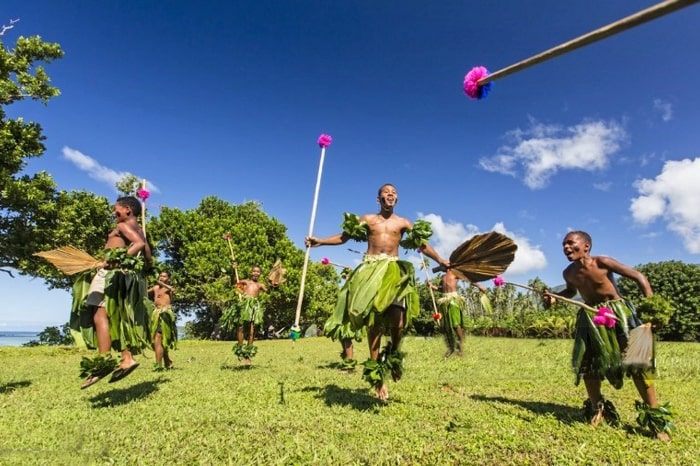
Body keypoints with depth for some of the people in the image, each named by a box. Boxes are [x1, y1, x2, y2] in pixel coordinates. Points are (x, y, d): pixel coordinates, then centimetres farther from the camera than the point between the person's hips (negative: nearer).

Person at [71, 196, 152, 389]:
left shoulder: (123, 225, -3)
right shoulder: (138, 229, 23)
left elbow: (139, 244, -23)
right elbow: (147, 257, 18)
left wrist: (117, 260, -27)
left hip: (115, 273, -10)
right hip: (129, 277, 10)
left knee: (100, 313, -15)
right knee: (119, 317, 9)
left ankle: (103, 360, -22)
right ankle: (127, 358, 7)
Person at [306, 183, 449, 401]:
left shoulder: (403, 223, 14)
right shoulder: (367, 219, 13)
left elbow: (423, 244, 9)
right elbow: (343, 236, 10)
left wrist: (442, 261, 0)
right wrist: (319, 241, -1)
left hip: (394, 270, 1)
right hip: (370, 270, 0)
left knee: (397, 321, -11)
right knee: (374, 320, -3)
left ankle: (394, 355, 20)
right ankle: (376, 371, 6)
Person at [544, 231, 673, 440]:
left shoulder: (601, 262, -17)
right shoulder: (569, 273, -2)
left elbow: (639, 277, -13)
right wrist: (554, 296, 0)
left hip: (617, 312, -5)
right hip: (590, 318, 5)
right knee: (587, 363, 5)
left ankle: (654, 414, 9)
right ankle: (597, 408, 24)